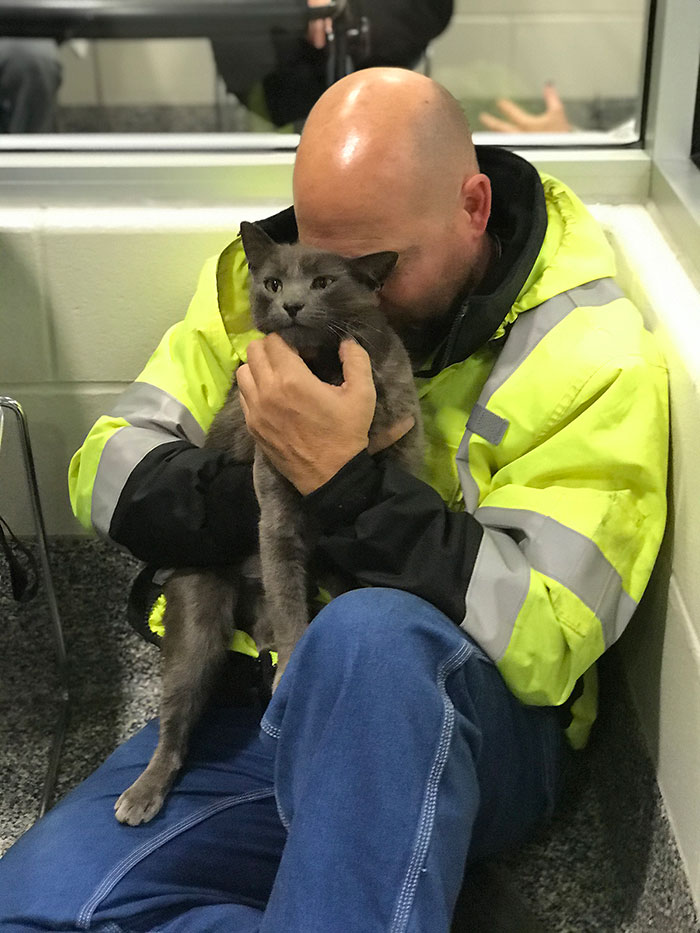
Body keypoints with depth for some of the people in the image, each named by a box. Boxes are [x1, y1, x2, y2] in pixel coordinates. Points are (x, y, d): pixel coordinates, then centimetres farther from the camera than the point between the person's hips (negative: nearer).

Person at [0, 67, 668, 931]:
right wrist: (267, 499, -17)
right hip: (258, 706, 4)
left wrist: (346, 484, -26)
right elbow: (107, 470, 2)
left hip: (464, 722, -3)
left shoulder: (590, 352, -11)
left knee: (371, 636, -39)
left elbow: (545, 635, -18)